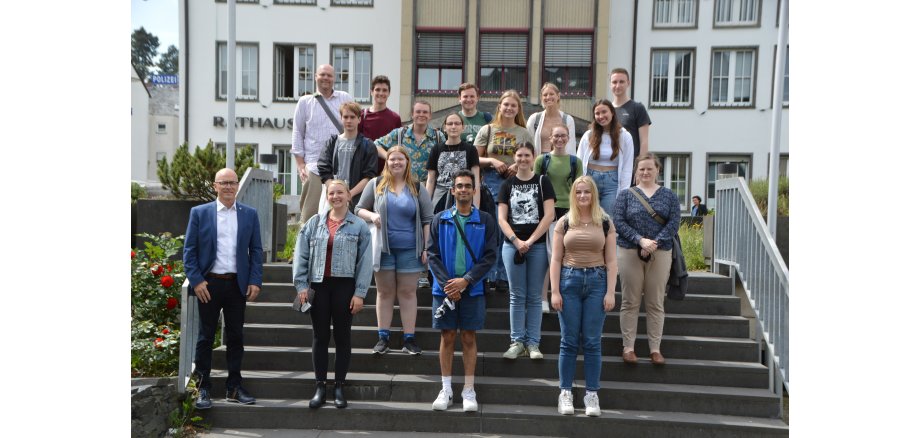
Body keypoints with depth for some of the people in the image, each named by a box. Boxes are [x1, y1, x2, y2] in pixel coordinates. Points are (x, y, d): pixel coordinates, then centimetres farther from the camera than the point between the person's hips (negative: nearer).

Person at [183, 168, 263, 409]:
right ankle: (203, 389, 13)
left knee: (235, 337, 8)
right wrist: (196, 281, -8)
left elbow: (256, 250, 7)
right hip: (208, 283, -2)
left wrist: (255, 281, -2)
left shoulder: (249, 214, 7)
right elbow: (189, 250, 1)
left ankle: (234, 388, 17)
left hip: (237, 284, 2)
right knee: (205, 338, 4)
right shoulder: (199, 213, 2)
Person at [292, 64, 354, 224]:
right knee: (311, 210, -6)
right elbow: (297, 134, 10)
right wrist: (300, 164, 2)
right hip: (315, 166, -1)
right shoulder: (305, 102, 11)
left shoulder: (345, 99, 14)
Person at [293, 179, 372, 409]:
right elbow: (301, 255, 7)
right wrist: (301, 285, -1)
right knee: (320, 337, 7)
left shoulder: (359, 226, 2)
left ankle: (340, 387, 16)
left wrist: (360, 293, -7)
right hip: (318, 286, 2)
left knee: (342, 337, 6)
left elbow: (365, 262, -1)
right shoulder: (314, 222, 7)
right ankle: (320, 387, 15)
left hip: (344, 286, -2)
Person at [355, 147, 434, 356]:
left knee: (407, 293, 3)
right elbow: (359, 209, 11)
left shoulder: (418, 188, 6)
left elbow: (427, 220, 6)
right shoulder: (376, 184, 6)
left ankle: (409, 338, 9)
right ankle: (383, 337, 14)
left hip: (409, 249, 0)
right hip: (383, 248, 0)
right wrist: (371, 215, -11)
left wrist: (426, 248, 0)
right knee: (385, 292, 7)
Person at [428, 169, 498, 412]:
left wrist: (466, 280, -12)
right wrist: (446, 283, -10)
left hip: (472, 290, -1)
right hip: (444, 289, 1)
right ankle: (446, 390, 16)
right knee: (447, 338, 7)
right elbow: (432, 254, 2)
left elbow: (489, 256, -2)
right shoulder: (441, 219, 5)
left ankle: (469, 391, 14)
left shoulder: (485, 220, 3)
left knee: (469, 339, 5)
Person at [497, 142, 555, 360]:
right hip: (512, 245, 2)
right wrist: (516, 241, -9)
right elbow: (502, 219, 4)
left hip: (538, 245, -1)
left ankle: (533, 343, 10)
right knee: (517, 295, 5)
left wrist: (529, 241, -11)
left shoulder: (543, 182, 3)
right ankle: (517, 341, 11)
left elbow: (549, 215, -5)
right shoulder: (508, 184, 8)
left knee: (534, 296, 4)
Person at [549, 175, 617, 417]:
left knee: (592, 341, 2)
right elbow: (556, 260, 3)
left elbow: (611, 261, 5)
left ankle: (592, 394, 10)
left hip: (597, 281, 0)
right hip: (569, 280, 0)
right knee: (569, 340, 3)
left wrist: (610, 292, -3)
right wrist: (555, 291, -4)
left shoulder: (605, 223, 6)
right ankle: (565, 393, 10)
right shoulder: (564, 222, 5)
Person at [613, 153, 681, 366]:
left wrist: (655, 242, -14)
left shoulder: (669, 196, 8)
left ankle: (655, 348, 11)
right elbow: (618, 222, -4)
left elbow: (673, 223, -1)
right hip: (629, 253, -1)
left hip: (660, 254, 1)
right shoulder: (626, 195, 6)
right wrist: (640, 240, -16)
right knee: (630, 302, 3)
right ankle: (628, 347, 9)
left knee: (656, 303, 4)